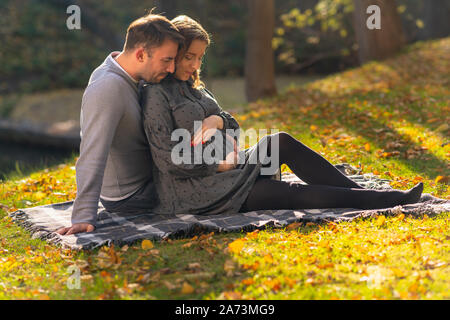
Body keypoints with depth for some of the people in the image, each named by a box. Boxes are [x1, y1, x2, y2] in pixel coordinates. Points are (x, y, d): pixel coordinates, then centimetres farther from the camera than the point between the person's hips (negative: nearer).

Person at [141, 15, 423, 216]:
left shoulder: (192, 86, 17)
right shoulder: (157, 94, -12)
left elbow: (233, 126, 15)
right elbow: (169, 160, -20)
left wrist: (217, 120, -9)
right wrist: (219, 166, -14)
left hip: (222, 169, 9)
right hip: (194, 193, -9)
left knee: (280, 142, -10)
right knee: (291, 193, -17)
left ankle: (361, 192, -11)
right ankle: (380, 200, -15)